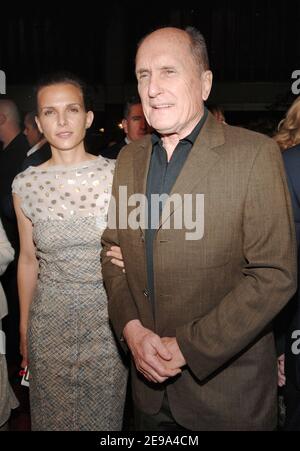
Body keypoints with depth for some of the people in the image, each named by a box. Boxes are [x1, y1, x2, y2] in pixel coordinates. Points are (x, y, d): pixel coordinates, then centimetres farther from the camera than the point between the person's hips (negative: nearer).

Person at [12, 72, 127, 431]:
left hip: (107, 313, -1)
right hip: (49, 318, 2)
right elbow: (28, 259, 6)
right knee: (52, 413, 20)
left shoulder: (117, 175, -9)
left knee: (104, 412, 18)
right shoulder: (26, 184, -4)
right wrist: (24, 327, 12)